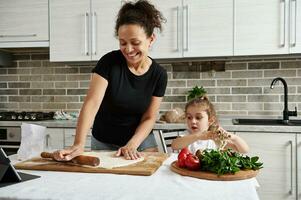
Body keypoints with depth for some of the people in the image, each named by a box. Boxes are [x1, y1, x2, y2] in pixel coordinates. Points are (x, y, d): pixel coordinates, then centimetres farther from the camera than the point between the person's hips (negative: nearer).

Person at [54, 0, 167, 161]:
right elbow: (92, 103, -25)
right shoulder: (109, 62, -18)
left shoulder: (159, 74, -11)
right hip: (104, 143, -1)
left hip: (141, 141, 2)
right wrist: (79, 145, -36)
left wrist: (131, 145, -23)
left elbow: (149, 118, -8)